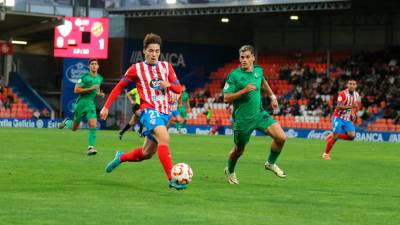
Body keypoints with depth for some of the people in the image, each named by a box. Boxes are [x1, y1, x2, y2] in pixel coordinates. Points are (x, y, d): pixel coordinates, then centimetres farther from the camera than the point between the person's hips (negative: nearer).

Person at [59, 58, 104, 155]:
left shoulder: (100, 78, 9)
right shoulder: (85, 77, -11)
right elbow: (76, 90, -16)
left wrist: (99, 93, 7)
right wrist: (90, 89, -22)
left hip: (91, 104, 4)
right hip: (81, 103, -4)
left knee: (93, 125, -17)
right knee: (74, 128, 9)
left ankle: (91, 147, -14)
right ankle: (67, 122, 44)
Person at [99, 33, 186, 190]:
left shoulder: (166, 67, 11)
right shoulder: (136, 69, 2)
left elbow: (178, 89, 12)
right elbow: (119, 87, 9)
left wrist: (169, 84, -10)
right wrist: (106, 107, 4)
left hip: (164, 113, 5)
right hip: (149, 110, -5)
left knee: (146, 154, 12)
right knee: (164, 138, -32)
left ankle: (121, 157, 41)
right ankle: (171, 179, -37)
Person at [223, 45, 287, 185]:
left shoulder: (258, 71, 1)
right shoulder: (234, 75, -15)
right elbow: (226, 99, -18)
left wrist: (272, 96, 25)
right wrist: (244, 90, -27)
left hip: (259, 114, 4)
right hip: (242, 119, -4)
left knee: (281, 137, -11)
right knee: (238, 150, 10)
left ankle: (270, 163, 13)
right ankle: (230, 171, 42)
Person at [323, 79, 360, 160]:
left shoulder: (357, 95, 4)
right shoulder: (342, 94, -16)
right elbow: (338, 107, -27)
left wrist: (354, 113, 7)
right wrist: (350, 106, -37)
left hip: (348, 119, 6)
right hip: (338, 118, -5)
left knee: (352, 136, -11)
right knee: (335, 136, -11)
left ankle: (333, 136, 11)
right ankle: (326, 153, 6)